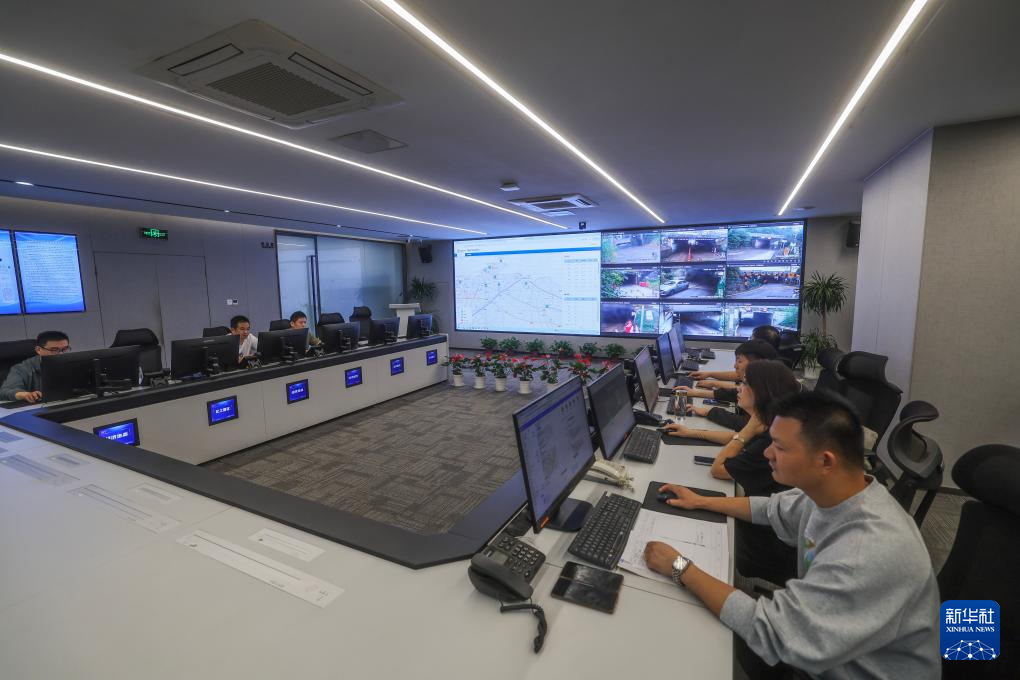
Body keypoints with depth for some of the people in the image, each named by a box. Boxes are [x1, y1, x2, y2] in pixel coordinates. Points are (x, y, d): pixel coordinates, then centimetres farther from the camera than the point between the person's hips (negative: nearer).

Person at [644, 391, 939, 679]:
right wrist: (702, 501, 10)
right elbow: (774, 509, 10)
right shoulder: (828, 493, -12)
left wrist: (682, 569, -26)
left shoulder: (872, 553, -37)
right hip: (825, 648, 6)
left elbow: (769, 631, -34)